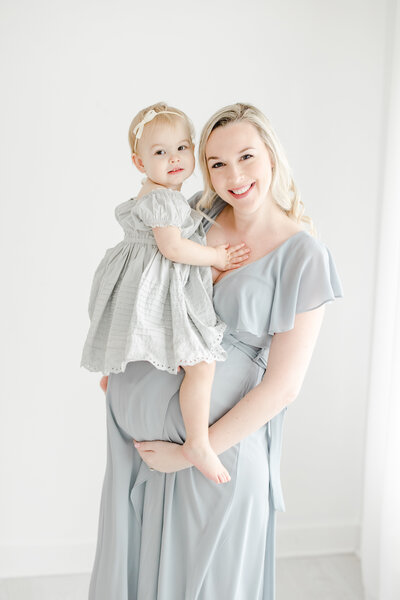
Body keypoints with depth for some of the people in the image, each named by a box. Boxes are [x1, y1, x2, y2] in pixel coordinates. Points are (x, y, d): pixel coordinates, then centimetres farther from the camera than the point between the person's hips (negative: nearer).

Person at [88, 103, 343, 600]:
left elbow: (283, 386, -15)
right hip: (135, 413, 5)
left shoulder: (304, 257, -14)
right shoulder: (198, 213, 0)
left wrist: (189, 452, -13)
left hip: (219, 435, -4)